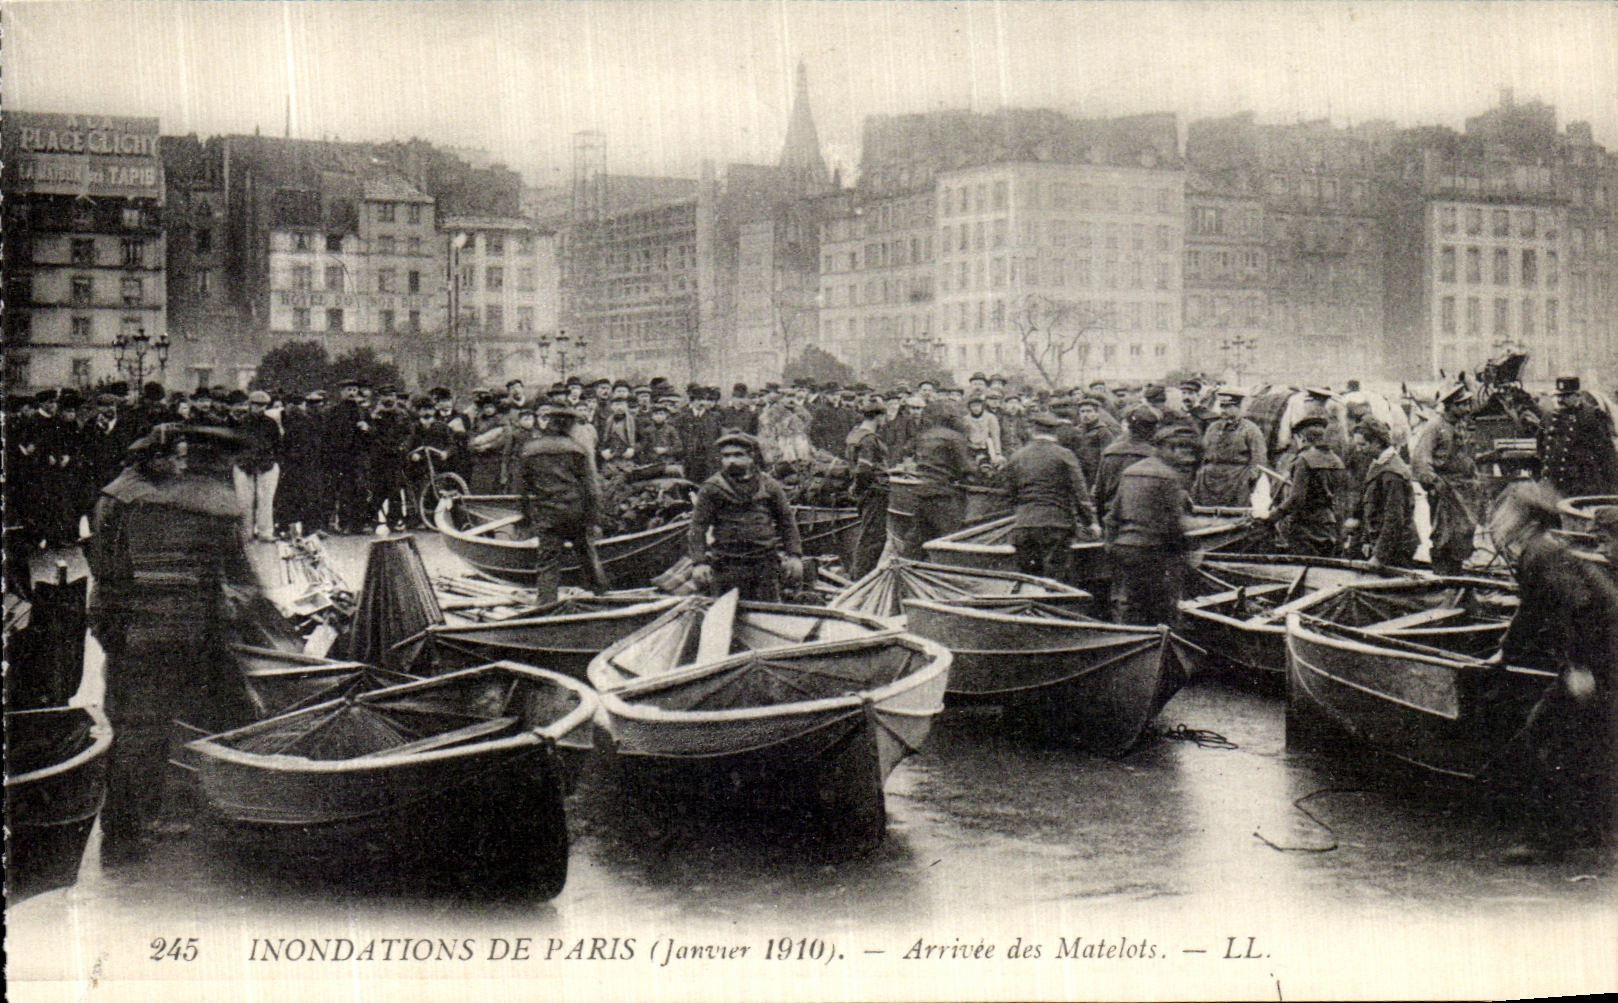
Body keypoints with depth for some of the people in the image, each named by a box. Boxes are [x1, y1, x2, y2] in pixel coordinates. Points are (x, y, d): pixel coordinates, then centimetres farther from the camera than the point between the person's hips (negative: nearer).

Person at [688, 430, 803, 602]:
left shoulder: (768, 486, 8)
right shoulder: (711, 489, 1)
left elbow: (787, 522, 13)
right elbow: (698, 528, -1)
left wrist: (794, 555, 4)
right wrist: (699, 562, -12)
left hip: (765, 563, 2)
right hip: (727, 565, -2)